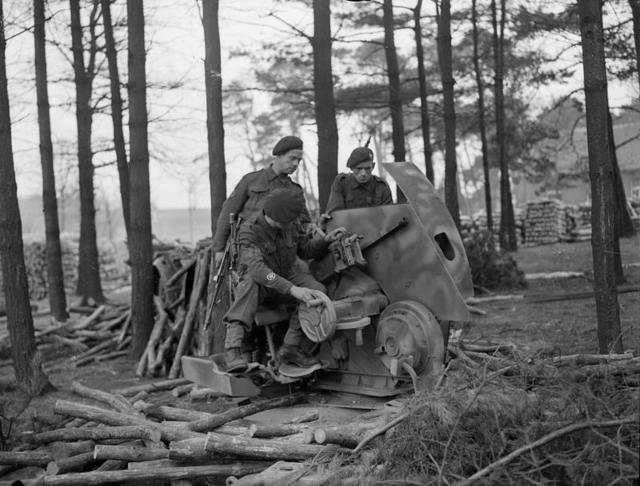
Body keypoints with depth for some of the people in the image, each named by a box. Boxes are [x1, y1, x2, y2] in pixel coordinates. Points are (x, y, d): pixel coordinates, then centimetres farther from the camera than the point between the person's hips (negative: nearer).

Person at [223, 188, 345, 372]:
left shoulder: (292, 224, -9)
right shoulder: (249, 231, -26)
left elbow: (305, 250, 9)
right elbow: (257, 269, -40)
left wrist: (325, 239, -12)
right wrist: (292, 290, -51)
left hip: (287, 277, 5)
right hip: (257, 282, -5)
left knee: (316, 290, -24)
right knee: (250, 285, -40)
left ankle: (290, 347, -21)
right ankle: (233, 350, -48)